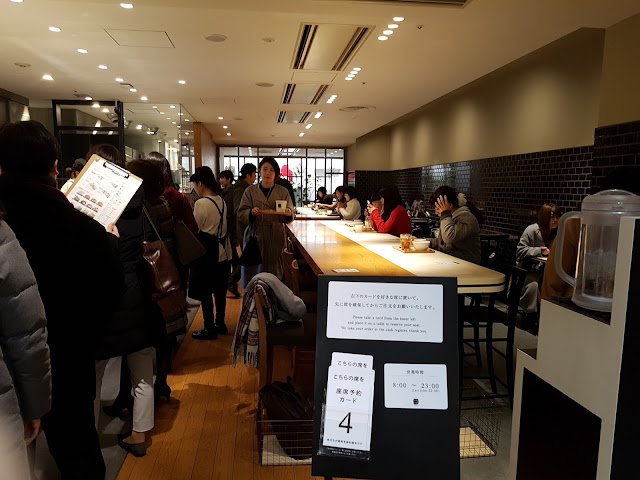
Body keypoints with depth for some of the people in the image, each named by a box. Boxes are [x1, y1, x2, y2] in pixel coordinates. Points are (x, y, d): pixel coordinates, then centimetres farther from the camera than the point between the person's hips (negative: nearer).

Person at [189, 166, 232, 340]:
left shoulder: (201, 203, -18)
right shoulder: (221, 201, 5)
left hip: (206, 253, -8)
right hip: (222, 251, 8)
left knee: (205, 292, 3)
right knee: (220, 290, 16)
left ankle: (209, 329, 12)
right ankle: (220, 323, 28)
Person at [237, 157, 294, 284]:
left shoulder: (283, 192, 8)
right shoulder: (250, 191, 7)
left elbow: (289, 218, 6)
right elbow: (240, 214, 4)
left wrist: (288, 214, -17)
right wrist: (251, 213, -17)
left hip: (276, 239, 0)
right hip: (255, 237, 0)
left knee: (275, 274, -2)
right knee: (253, 273, -1)